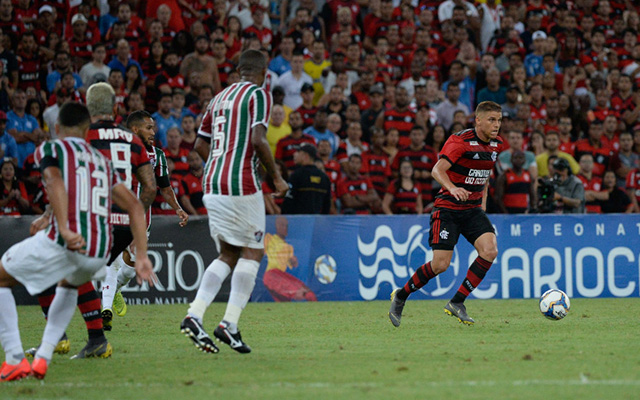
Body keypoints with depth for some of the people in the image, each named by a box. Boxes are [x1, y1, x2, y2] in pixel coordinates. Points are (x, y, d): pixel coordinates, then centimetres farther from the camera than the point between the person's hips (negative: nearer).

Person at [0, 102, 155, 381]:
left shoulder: (50, 149, 9)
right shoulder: (103, 160, 26)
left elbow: (56, 183, -13)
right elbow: (134, 206, 22)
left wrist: (64, 229, -25)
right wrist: (142, 258, 19)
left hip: (62, 243, -6)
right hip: (100, 253, 6)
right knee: (68, 284, 40)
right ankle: (43, 358, 25)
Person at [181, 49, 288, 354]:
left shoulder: (220, 98, 18)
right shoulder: (259, 94, -4)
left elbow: (200, 145, 20)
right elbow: (258, 140, -16)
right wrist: (276, 178, -7)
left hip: (212, 183, 7)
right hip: (241, 183, -7)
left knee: (228, 254, 13)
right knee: (253, 252, 2)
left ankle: (194, 315, -2)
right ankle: (230, 323, -7)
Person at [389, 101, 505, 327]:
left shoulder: (496, 145, 6)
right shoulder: (460, 141, -16)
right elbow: (437, 170, -26)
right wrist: (452, 188, -44)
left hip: (473, 209, 6)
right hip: (447, 208, -6)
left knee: (490, 251, -17)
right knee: (440, 264, -12)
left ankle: (457, 303, -6)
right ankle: (400, 296, 13)